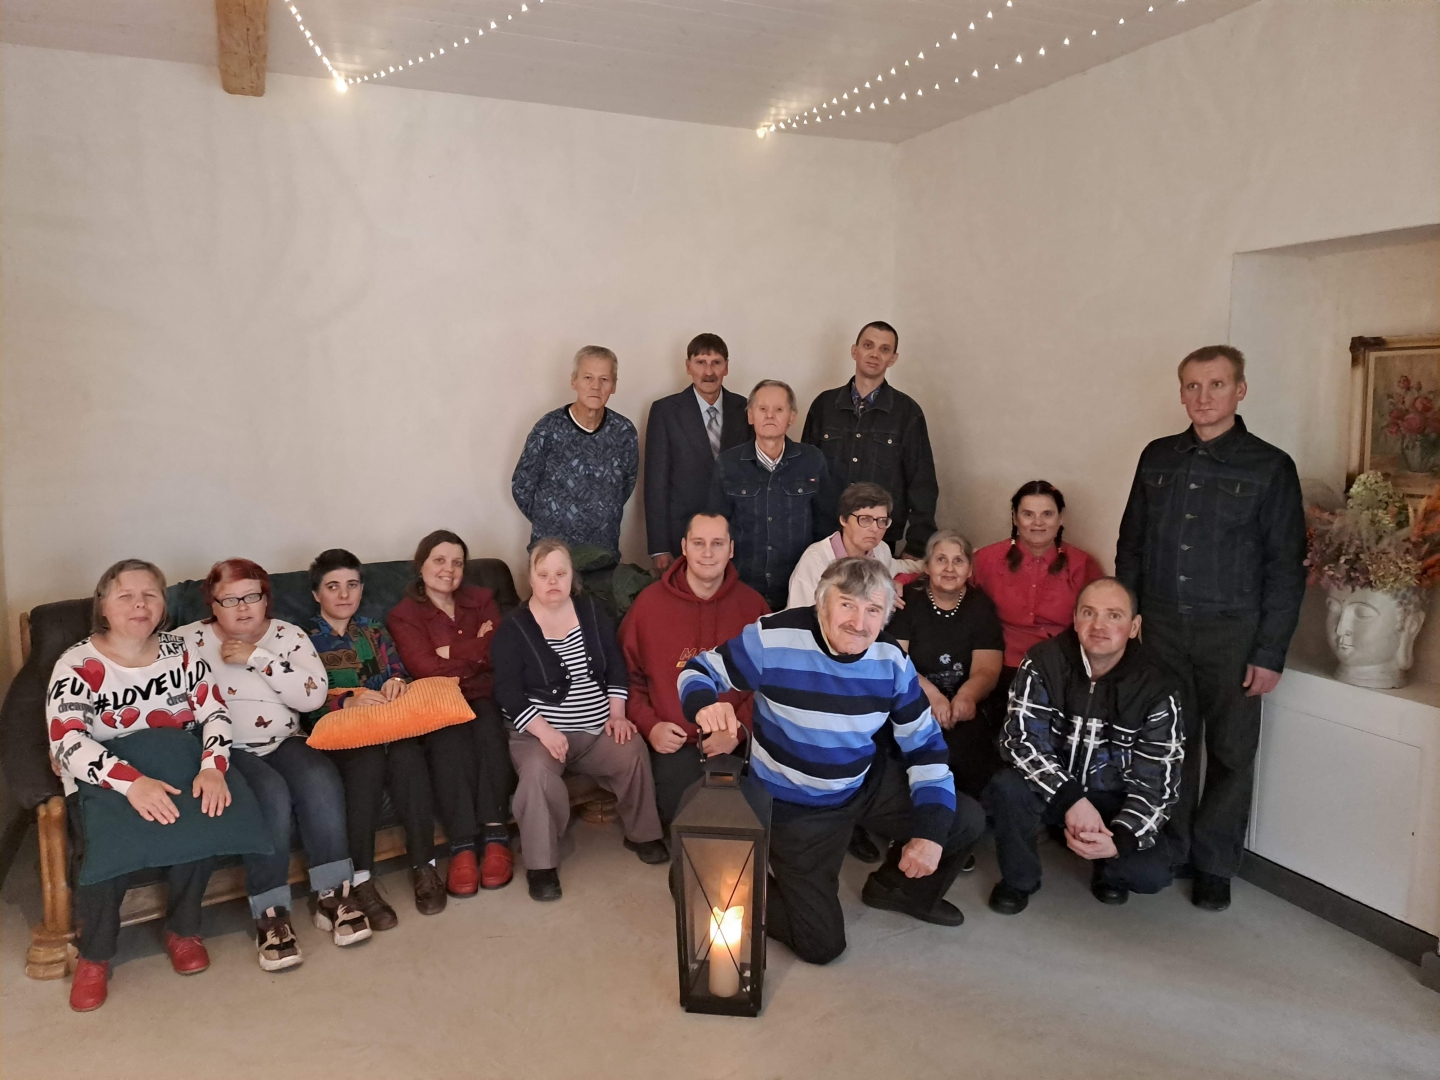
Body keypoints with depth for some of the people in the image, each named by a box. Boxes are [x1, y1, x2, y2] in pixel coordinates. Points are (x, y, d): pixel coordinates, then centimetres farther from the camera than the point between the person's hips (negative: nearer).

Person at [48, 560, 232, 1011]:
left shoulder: (180, 652, 2)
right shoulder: (78, 665, -8)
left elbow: (215, 713, -3)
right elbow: (67, 743, -21)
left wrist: (212, 767, -24)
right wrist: (132, 782, -38)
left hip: (176, 773, 2)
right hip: (103, 783, -2)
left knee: (205, 819, -26)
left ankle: (182, 931, 0)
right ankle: (94, 956, -4)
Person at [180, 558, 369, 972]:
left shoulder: (289, 635, 6)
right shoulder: (189, 640, 4)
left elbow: (314, 695, -8)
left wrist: (256, 657, -12)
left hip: (283, 742, 2)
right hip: (227, 751, -2)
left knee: (320, 779, -28)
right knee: (269, 793, -31)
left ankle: (332, 896, -17)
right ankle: (270, 917, -23)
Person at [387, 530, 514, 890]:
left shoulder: (481, 599, 13)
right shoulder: (402, 616, 4)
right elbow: (428, 670, -11)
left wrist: (451, 651, -7)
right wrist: (475, 651, -5)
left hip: (483, 696, 2)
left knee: (488, 730, -31)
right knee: (454, 740, -33)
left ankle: (496, 837, -29)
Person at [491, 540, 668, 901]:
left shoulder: (592, 612, 8)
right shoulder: (513, 628, -6)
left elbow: (615, 666, 12)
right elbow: (507, 692, -11)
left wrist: (617, 713, -1)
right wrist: (543, 730, -23)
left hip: (597, 729, 4)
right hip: (539, 732, -3)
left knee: (634, 750, -23)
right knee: (537, 771, -34)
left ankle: (642, 834, 1)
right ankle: (540, 864, -16)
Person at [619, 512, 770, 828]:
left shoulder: (752, 604, 2)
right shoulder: (649, 602, 0)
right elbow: (628, 673, 6)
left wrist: (740, 728, -9)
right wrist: (649, 725, -6)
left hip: (736, 743, 1)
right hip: (672, 744, -1)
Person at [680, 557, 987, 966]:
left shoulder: (891, 660, -12)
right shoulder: (773, 638, -27)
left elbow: (924, 745, -3)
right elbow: (700, 671, -14)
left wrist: (931, 830, -14)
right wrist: (706, 705, -39)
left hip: (868, 784, 5)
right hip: (795, 805, -5)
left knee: (966, 821, 1)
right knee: (821, 945, -3)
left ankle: (897, 888, 30)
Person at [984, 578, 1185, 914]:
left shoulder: (1156, 688, -13)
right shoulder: (1044, 662, -14)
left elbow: (1156, 780, -14)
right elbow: (1022, 740, -21)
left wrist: (1119, 840, -29)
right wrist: (1072, 799, -34)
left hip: (1114, 800, 0)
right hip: (1052, 790, 0)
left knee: (1152, 873, -24)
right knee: (1007, 788, -31)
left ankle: (1109, 869, 15)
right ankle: (1018, 878, -1)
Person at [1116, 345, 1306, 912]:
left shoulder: (1270, 467, -3)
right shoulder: (1157, 457, 7)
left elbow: (1286, 568, -4)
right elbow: (1130, 547, 11)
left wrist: (1270, 653, -8)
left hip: (1232, 635, -2)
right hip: (1161, 629, 2)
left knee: (1230, 754, 6)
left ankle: (1213, 866, 22)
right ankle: (1168, 852, 24)